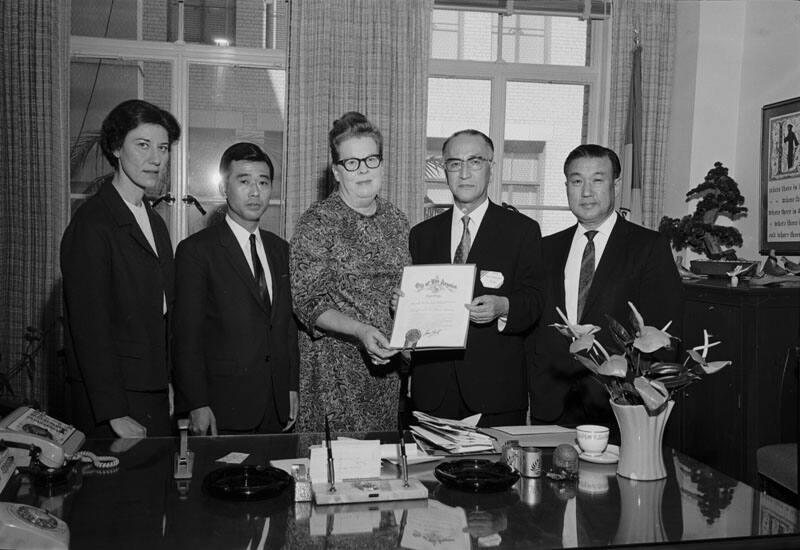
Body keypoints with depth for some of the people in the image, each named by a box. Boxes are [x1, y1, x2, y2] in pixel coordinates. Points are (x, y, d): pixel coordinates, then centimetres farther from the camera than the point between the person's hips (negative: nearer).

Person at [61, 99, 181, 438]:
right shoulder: (91, 225, -14)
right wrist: (115, 414, -18)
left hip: (155, 396, 7)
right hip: (113, 400, -7)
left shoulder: (156, 223, 13)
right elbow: (90, 327, -17)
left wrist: (170, 385, 9)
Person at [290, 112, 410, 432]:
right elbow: (307, 303, -11)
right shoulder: (318, 222, -7)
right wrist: (359, 331, -25)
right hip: (334, 373, -4)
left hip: (388, 365, 5)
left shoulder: (397, 221, 10)